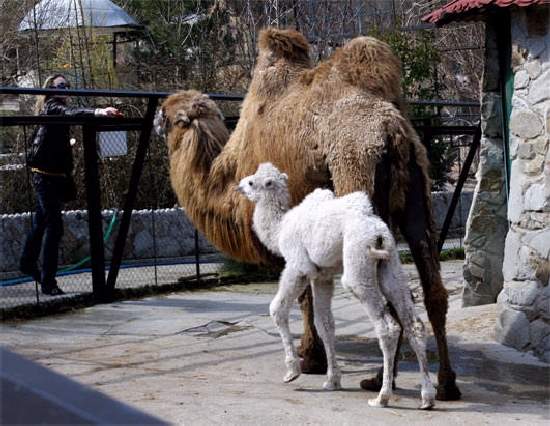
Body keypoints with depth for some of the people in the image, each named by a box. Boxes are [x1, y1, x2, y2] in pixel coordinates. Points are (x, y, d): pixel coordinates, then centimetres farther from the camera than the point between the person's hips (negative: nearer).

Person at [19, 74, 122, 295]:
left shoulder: (57, 109, 17)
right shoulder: (51, 107, -12)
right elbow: (71, 112, -33)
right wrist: (97, 112, -48)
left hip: (56, 175, 10)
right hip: (46, 174, -10)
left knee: (41, 222, 23)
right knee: (53, 226, -13)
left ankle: (28, 263, 40)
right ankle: (48, 281, -13)